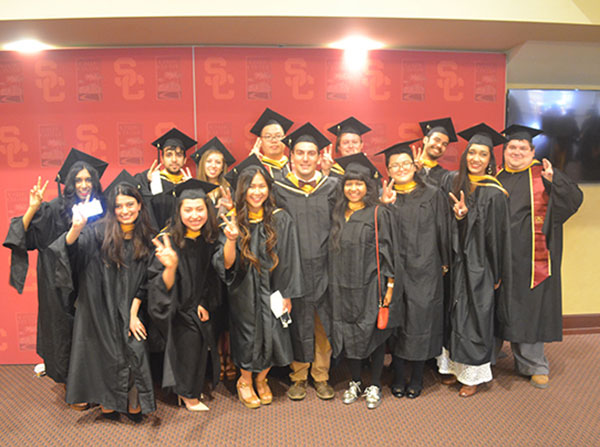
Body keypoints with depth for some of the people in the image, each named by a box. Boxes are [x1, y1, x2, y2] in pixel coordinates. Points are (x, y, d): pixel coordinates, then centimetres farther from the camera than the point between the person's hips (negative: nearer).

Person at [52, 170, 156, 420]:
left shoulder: (146, 238, 2)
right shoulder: (100, 232, -6)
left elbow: (143, 282, 4)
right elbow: (71, 247, -23)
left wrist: (133, 313, -3)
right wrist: (76, 229, -44)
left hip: (129, 309, 2)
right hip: (99, 307, -1)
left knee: (136, 351, -7)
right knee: (105, 355, 5)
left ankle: (134, 404, 14)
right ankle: (107, 403, 27)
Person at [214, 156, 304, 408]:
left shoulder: (281, 220, -7)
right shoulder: (233, 221, -8)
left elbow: (289, 261, -3)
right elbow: (227, 264, -13)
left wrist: (287, 295, -3)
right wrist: (230, 239, -31)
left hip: (271, 291, 1)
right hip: (244, 292, -1)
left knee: (271, 336, 7)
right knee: (249, 336, 10)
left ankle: (261, 380, 37)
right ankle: (244, 381, 39)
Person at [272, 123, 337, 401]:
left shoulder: (331, 187, 5)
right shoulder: (280, 189, 2)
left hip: (324, 268, 1)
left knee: (324, 324, 9)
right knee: (297, 323, 6)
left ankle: (321, 376, 27)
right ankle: (298, 377, 25)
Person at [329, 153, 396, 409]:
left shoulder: (378, 214, -4)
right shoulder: (337, 215, 9)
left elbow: (387, 250, -6)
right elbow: (334, 251, 13)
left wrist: (390, 285, -11)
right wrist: (333, 286, 9)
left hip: (370, 285, -4)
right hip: (343, 286, 4)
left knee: (374, 333, 5)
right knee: (348, 333, 9)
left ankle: (374, 386, 20)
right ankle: (355, 382, 26)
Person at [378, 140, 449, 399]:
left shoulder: (433, 195, 6)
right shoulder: (383, 198, 5)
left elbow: (442, 231, 9)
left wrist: (445, 262, 8)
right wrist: (384, 205, -18)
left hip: (425, 270, 0)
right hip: (394, 269, 0)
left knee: (420, 320, 3)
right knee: (396, 320, 4)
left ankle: (417, 376, 21)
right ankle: (398, 375, 21)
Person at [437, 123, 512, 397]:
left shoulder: (494, 193, -11)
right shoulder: (457, 184, 5)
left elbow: (496, 235, -10)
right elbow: (451, 229, 7)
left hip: (480, 266, -5)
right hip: (457, 264, 5)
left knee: (475, 318, 5)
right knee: (455, 316, 13)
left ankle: (474, 375, 22)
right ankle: (456, 367, 29)